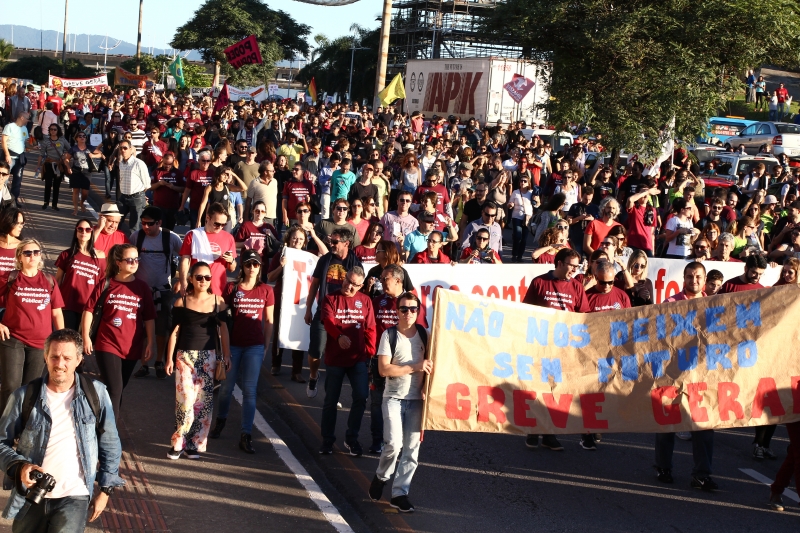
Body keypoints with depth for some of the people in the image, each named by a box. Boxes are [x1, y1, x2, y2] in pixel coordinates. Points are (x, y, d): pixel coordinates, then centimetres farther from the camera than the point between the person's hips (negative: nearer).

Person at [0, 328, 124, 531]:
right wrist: (20, 466, -14)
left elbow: (110, 445, 7)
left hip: (75, 496, -2)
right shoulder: (24, 396, -2)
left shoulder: (96, 393, -2)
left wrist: (105, 489, 5)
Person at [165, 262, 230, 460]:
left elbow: (223, 329, 8)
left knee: (204, 400, 1)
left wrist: (226, 355, 3)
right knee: (185, 399, -10)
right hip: (185, 355, -2)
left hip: (209, 356, 2)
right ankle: (178, 442, 1)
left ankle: (195, 444, 9)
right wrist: (170, 358, 1)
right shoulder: (182, 302, 2)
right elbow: (175, 331, 3)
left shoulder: (218, 301, 5)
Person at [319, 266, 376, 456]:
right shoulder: (331, 298, 0)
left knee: (361, 396, -9)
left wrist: (370, 351, -2)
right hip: (335, 358, -1)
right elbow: (328, 320, -18)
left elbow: (370, 328, 5)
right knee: (331, 400, 8)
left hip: (358, 358, 1)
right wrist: (339, 335, -37)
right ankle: (327, 440, 21)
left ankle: (352, 438, 8)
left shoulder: (365, 301, 6)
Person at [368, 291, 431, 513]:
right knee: (394, 444, -15)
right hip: (394, 397, -3)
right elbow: (384, 369, -12)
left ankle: (399, 493, 11)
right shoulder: (390, 335, -6)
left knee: (412, 448, 2)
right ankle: (381, 477, 14)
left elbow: (430, 363, 14)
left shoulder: (423, 334, 5)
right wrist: (414, 367, -18)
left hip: (417, 398, 3)